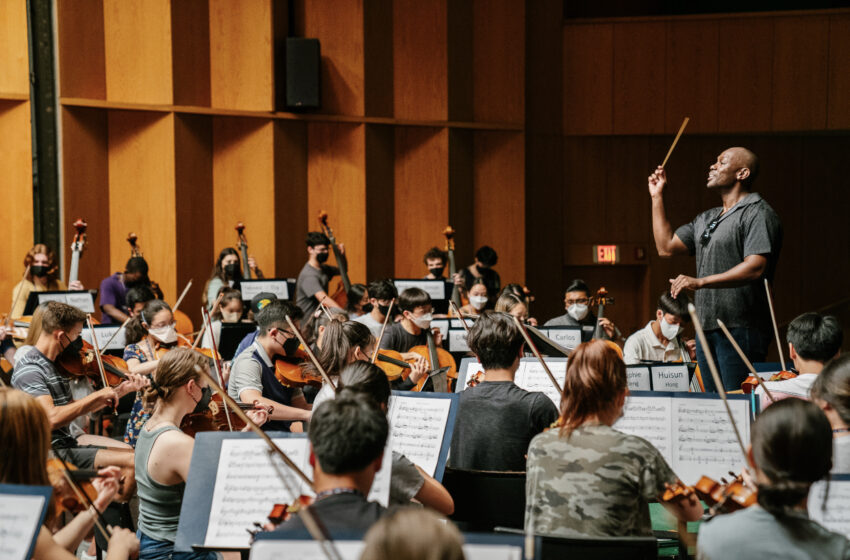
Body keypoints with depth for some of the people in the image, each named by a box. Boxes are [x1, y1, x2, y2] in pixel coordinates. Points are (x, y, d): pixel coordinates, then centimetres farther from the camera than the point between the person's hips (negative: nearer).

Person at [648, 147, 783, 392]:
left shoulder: (758, 213, -8)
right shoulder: (706, 219, 22)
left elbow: (755, 268, -20)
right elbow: (666, 246, 22)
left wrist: (700, 281, -27)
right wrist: (657, 197, 21)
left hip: (740, 328, -9)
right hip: (707, 326, 9)